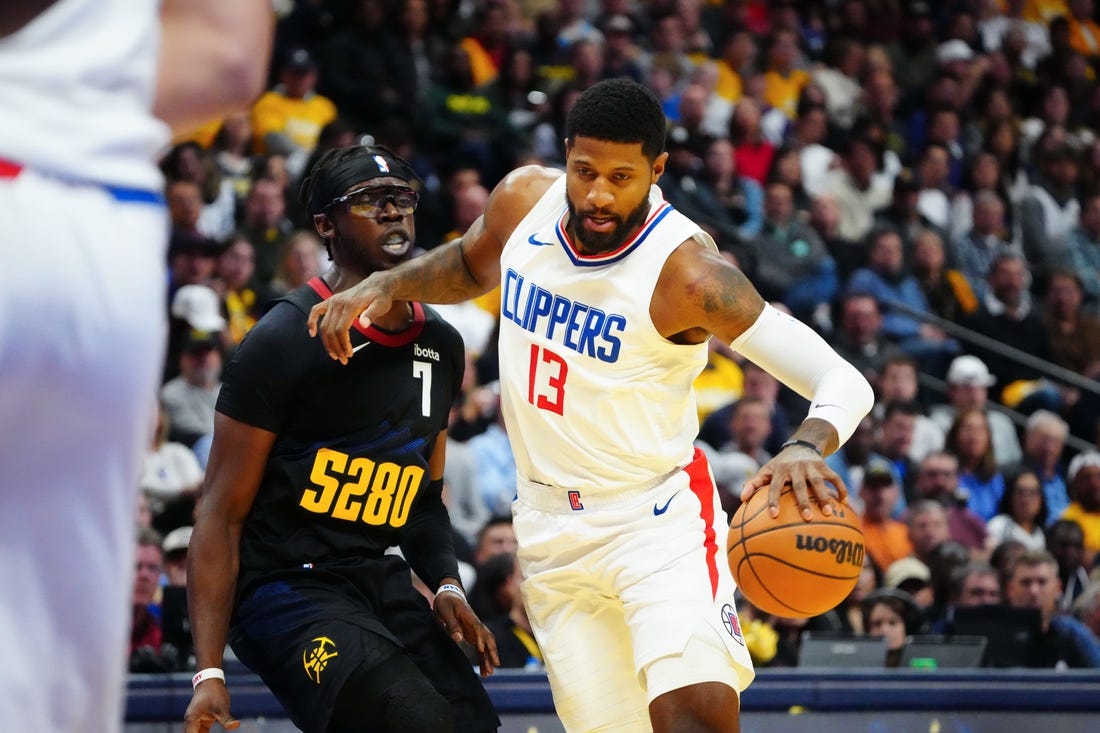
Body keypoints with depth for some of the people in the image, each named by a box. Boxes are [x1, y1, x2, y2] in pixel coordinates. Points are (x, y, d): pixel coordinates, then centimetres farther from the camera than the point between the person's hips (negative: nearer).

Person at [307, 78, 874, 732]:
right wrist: (386, 285, 2)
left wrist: (807, 448, -49)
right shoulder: (523, 200, -7)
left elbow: (846, 382, -29)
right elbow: (471, 266, 20)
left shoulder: (687, 272, -24)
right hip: (552, 527, 5)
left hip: (657, 513, -5)